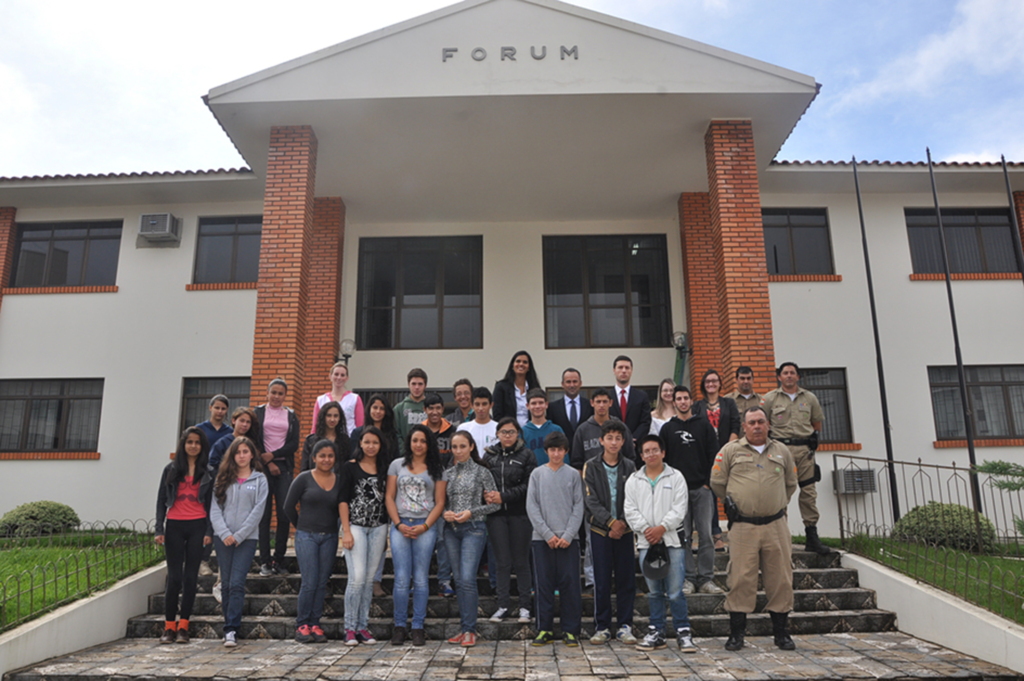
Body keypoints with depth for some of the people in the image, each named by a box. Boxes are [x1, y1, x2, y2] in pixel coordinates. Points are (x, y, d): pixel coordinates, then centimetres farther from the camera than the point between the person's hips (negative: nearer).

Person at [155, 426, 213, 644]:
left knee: (191, 577, 3)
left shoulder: (208, 473, 7)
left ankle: (183, 627, 11)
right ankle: (169, 627, 10)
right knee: (174, 577, -1)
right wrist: (159, 529, -1)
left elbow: (211, 503, 6)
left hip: (197, 527, 0)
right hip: (175, 526, 0)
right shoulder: (171, 470, 8)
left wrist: (209, 532, -2)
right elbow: (161, 500, 8)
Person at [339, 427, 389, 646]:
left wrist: (386, 533, 12)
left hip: (378, 528, 4)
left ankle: (363, 627, 15)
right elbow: (343, 500, -3)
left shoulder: (384, 470, 11)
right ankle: (350, 628, 1)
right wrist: (346, 531, -9)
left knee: (370, 579, 5)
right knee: (357, 577, -11)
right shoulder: (350, 467, 0)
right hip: (355, 526, -4)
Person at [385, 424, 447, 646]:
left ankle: (418, 627, 11)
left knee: (421, 578, 2)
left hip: (425, 527, 0)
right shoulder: (397, 465, 10)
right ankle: (399, 626, 10)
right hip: (400, 525, 0)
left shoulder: (437, 469, 8)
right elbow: (389, 497, 6)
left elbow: (440, 502, 4)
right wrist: (399, 524, -5)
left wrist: (425, 526, -8)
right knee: (401, 578, -2)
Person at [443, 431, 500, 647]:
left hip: (473, 529, -5)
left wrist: (471, 512, -12)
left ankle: (469, 629, -3)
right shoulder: (448, 473, 11)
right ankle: (464, 628, 18)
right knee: (459, 580, 9)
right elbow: (442, 501, 16)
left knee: (467, 579, -13)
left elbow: (494, 504, -1)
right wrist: (445, 513, -6)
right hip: (452, 530, 5)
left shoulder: (481, 472, -2)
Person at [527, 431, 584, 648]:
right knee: (544, 584, 4)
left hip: (568, 539, 0)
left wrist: (568, 535, -8)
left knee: (570, 584, 0)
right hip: (542, 538, 0)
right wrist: (547, 534, -8)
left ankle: (571, 630, 10)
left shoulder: (573, 475, 5)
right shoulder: (537, 474, 6)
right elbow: (531, 507, 1)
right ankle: (544, 629, 14)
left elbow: (578, 507, 2)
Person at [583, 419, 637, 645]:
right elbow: (591, 500, -6)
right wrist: (610, 522, -16)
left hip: (625, 530, 2)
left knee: (626, 579, 4)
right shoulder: (591, 467, 1)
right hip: (600, 529, -1)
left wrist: (623, 523, -13)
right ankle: (602, 627, 14)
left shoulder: (629, 467, 7)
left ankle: (624, 626, 16)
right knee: (601, 581, 2)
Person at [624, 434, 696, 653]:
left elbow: (679, 508, -3)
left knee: (675, 591, -4)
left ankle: (683, 633, 8)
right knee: (654, 592, 10)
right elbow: (630, 510, 5)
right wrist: (645, 529, -8)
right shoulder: (633, 481, 10)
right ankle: (656, 632, 20)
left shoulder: (676, 477, 4)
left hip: (672, 539, -2)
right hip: (646, 542, 2)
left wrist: (662, 527, -12)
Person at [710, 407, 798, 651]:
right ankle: (736, 633, 9)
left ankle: (781, 632, 21)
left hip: (775, 525, 3)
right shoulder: (730, 451, 4)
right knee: (741, 579, -2)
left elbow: (791, 483, 21)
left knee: (781, 578, 6)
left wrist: (779, 505, 14)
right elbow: (717, 482, 8)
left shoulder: (781, 451, 12)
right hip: (743, 526, -2)